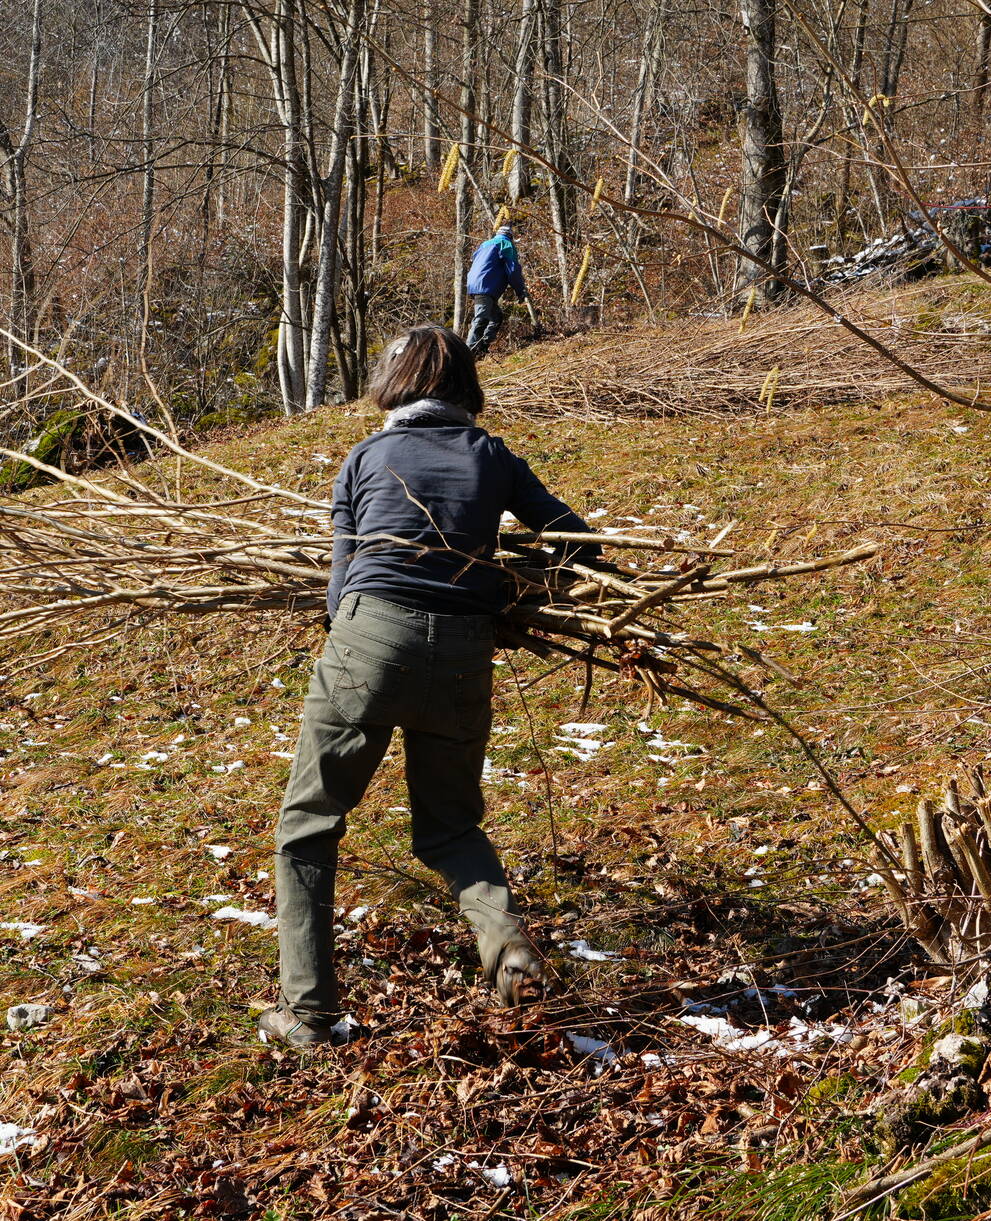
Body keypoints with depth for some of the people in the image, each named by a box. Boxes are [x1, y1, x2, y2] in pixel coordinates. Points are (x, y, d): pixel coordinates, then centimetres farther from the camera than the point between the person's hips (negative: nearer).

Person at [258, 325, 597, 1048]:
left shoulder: (367, 457, 11)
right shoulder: (492, 457, 13)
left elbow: (344, 579, 12)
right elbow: (577, 542, 13)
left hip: (367, 639, -2)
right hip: (463, 658, 2)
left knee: (308, 826, 13)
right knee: (449, 823, 23)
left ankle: (308, 1010, 8)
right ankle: (505, 930, -4)